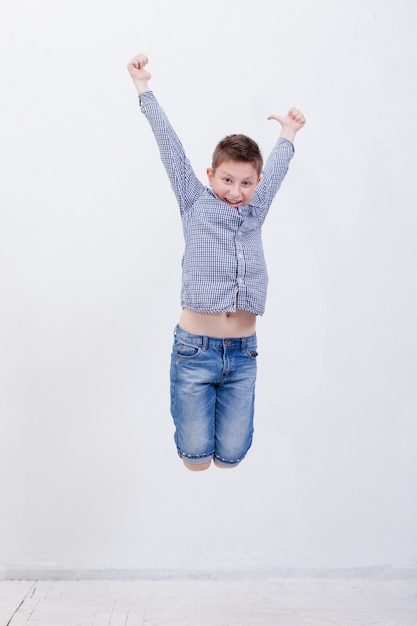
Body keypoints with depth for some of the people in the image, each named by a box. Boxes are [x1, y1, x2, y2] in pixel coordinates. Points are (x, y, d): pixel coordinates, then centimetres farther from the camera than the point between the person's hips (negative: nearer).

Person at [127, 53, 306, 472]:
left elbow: (275, 169, 28)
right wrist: (144, 90, 12)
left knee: (231, 456, 3)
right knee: (196, 454, 2)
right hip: (195, 349, -3)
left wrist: (287, 134, 44)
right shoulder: (195, 203, 4)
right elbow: (171, 147, 6)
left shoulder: (255, 211, 12)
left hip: (242, 354, 3)